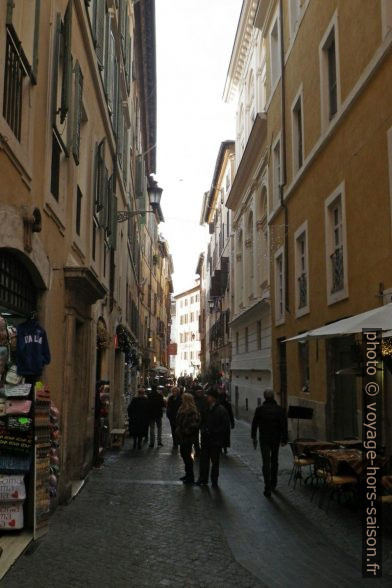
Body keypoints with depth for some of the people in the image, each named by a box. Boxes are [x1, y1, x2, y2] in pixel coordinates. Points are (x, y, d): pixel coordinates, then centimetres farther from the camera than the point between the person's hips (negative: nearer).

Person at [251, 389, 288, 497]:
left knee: (266, 463, -1)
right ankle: (273, 484, 29)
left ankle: (268, 488, -9)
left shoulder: (259, 409, -7)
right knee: (274, 461, 19)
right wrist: (284, 439, 1)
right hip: (276, 439, 2)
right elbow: (284, 425, -4)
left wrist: (254, 438, 11)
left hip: (264, 439, -2)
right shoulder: (280, 410, -4)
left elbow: (254, 424, 0)